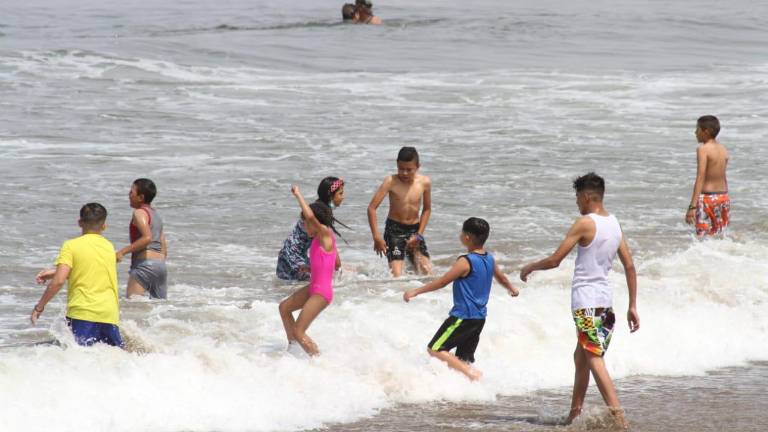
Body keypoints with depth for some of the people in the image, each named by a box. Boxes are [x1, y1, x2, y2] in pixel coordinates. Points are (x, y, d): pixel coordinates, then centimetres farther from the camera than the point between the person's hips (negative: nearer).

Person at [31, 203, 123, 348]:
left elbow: (59, 281, -9)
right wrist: (54, 272, 30)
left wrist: (39, 307, 0)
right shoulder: (109, 247, 16)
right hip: (110, 314, 5)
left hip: (82, 313, -5)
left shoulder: (71, 246, 0)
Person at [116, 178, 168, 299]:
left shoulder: (139, 212, -6)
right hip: (161, 264, 9)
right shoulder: (156, 214, 21)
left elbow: (147, 238, -22)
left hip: (144, 263, -9)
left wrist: (123, 251, -20)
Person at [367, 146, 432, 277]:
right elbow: (372, 208, -14)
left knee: (428, 272, -2)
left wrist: (419, 234, 0)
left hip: (414, 229, 3)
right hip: (394, 229, -3)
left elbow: (427, 209, 8)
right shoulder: (391, 181, -15)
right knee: (397, 277, -15)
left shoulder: (424, 182, -7)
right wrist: (376, 236, -18)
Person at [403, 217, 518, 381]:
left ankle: (472, 374, -18)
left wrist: (415, 291, -9)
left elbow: (442, 281, -16)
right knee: (465, 359, 15)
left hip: (463, 317, -9)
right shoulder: (489, 259, 8)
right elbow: (501, 278, 26)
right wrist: (512, 289, 48)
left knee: (435, 349, -7)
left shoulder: (465, 262, -17)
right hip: (479, 318, 9)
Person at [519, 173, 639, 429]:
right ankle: (575, 413, 27)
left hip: (585, 300, -8)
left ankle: (618, 415, -23)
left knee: (594, 359, -12)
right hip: (605, 299, 8)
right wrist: (632, 307, 16)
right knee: (580, 357, 20)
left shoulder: (585, 223, -12)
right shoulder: (614, 224, 11)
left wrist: (529, 268, 8)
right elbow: (630, 267, 12)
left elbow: (554, 260, -11)